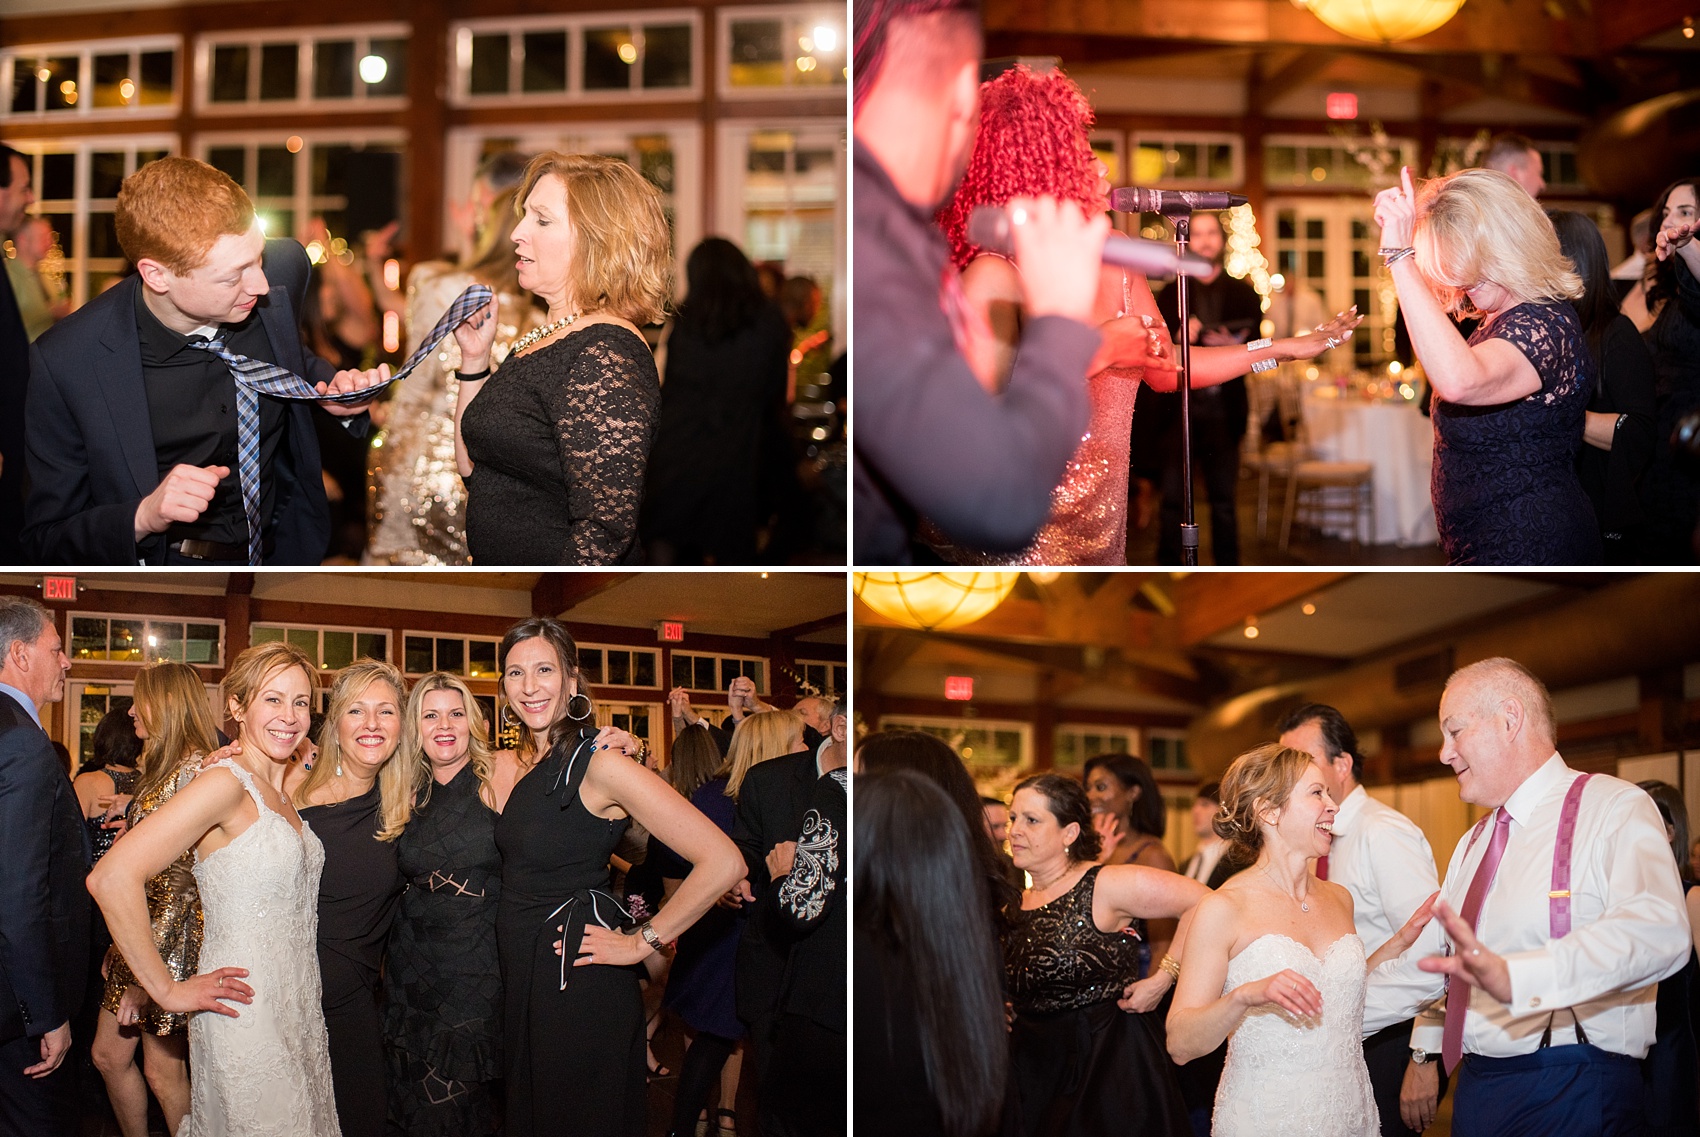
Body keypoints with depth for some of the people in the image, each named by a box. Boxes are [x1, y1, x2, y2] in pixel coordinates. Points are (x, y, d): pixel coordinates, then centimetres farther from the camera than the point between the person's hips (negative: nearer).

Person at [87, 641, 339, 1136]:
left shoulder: (281, 793, 10)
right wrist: (167, 991, -18)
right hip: (246, 1017, -8)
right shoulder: (225, 783, -16)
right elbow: (111, 877, -24)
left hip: (299, 1016, 8)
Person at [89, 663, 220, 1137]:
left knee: (163, 1071, 0)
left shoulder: (194, 769, -17)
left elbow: (184, 876, -22)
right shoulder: (162, 767, 14)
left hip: (171, 938, -9)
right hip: (137, 933, 9)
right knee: (108, 1054, 14)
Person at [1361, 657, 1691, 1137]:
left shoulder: (1614, 809, -9)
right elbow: (1424, 965, 21)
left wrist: (1513, 976, -43)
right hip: (1477, 1088, 7)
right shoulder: (1473, 844, 18)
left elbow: (1657, 932, -29)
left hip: (1571, 1097, -7)